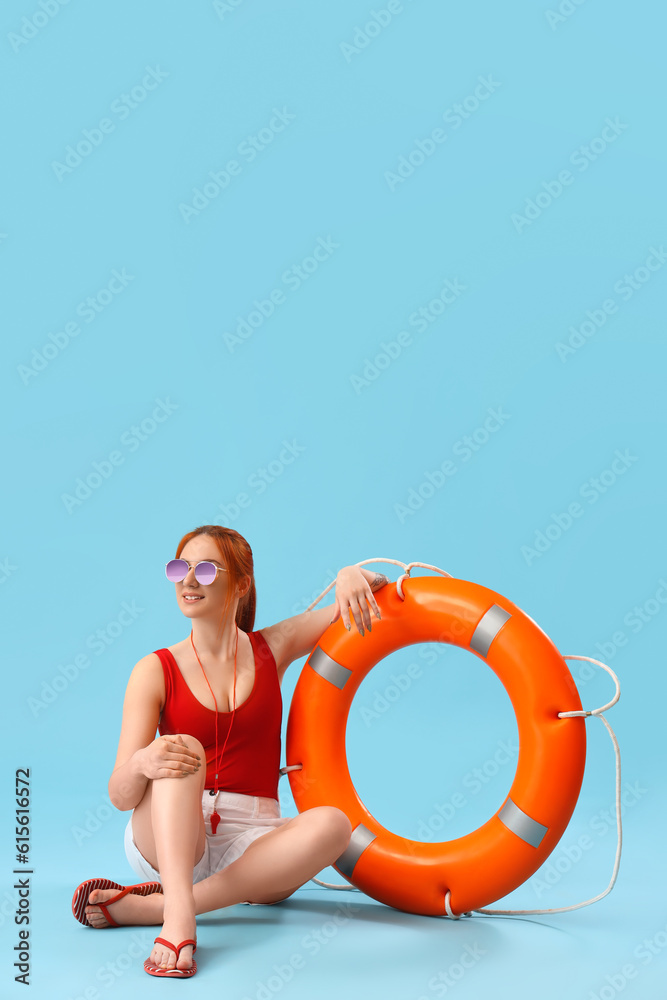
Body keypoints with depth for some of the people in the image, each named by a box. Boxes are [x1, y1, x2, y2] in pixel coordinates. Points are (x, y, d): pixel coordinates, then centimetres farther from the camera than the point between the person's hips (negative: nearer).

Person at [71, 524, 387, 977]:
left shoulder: (272, 649, 7)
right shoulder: (156, 671, 1)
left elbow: (377, 586, 12)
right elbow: (120, 796, -7)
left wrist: (352, 575, -13)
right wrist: (141, 763, -31)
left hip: (251, 841, 2)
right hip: (168, 837, -1)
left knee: (332, 823, -30)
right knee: (182, 751, -28)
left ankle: (145, 906, -30)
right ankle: (178, 913, -45)